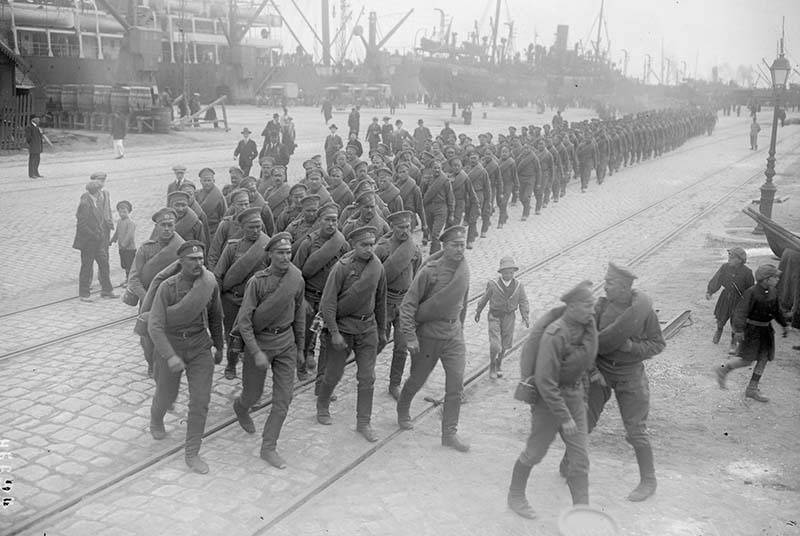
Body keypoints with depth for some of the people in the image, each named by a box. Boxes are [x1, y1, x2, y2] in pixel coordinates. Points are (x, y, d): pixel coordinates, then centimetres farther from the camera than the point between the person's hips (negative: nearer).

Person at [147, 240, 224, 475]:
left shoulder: (210, 283, -8)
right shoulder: (167, 287, -19)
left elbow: (215, 316, 8)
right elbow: (155, 326, -22)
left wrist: (219, 346, 15)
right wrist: (170, 356, -33)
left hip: (200, 346, 2)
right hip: (171, 346, -2)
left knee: (200, 401, -2)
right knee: (167, 395, 18)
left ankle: (192, 453, 12)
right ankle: (156, 420, 55)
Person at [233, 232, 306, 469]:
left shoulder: (297, 279, -3)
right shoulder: (257, 281, -16)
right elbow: (244, 319, -17)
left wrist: (300, 344, 14)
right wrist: (256, 352, -22)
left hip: (286, 342, 3)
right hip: (259, 340, -3)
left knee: (283, 397, 0)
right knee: (253, 393, 12)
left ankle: (268, 448, 13)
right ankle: (240, 407, 50)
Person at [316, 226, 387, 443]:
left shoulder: (378, 267, 0)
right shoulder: (342, 267, -15)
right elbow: (328, 302, -14)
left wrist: (382, 331, 14)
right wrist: (334, 332, -18)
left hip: (367, 327, 4)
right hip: (342, 325, -4)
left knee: (367, 377, 4)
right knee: (334, 373, 9)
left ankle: (364, 422, 15)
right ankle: (322, 406, 37)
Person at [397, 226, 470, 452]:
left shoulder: (464, 270, -2)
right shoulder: (430, 270, -19)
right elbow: (408, 303, -16)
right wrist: (410, 336, -20)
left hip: (453, 335, 4)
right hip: (428, 335, -4)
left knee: (456, 385, 0)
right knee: (417, 380, 14)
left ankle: (449, 432, 13)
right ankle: (403, 410, 43)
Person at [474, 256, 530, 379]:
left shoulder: (518, 286, -4)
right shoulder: (493, 284, -11)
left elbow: (523, 302, 0)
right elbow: (485, 298, 2)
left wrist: (525, 317, -13)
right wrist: (478, 312, 13)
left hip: (509, 317, 3)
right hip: (494, 317, -3)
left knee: (505, 345, 14)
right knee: (495, 345, -11)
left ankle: (499, 364, 40)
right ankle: (492, 365, 16)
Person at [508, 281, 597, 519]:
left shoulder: (587, 324, -7)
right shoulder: (555, 335, -29)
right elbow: (545, 382, -28)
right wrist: (564, 418, -24)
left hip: (574, 395, 6)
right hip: (548, 397, -6)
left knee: (580, 454, 6)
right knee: (536, 451, 11)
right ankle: (516, 495, 34)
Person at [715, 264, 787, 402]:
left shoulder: (773, 292, 3)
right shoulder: (752, 292, -20)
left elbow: (776, 310, 19)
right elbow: (741, 311, -23)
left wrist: (784, 325, 23)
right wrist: (738, 330, -29)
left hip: (766, 329, 7)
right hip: (752, 329, -7)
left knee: (764, 359, 7)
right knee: (747, 360, -7)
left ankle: (752, 389, 17)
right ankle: (723, 370, 16)